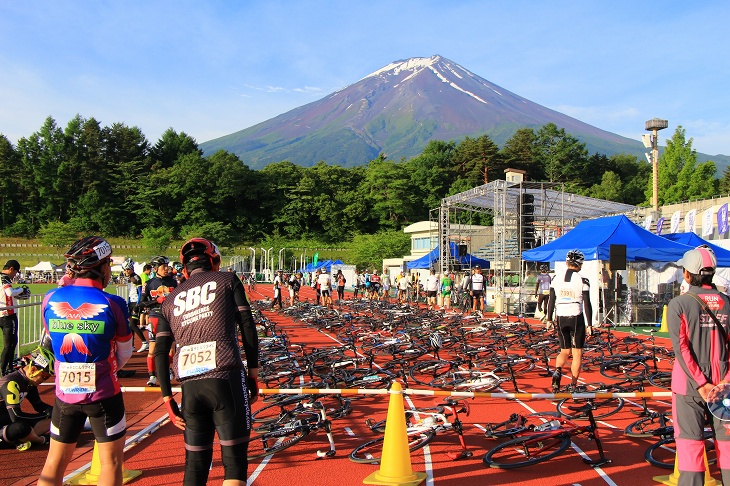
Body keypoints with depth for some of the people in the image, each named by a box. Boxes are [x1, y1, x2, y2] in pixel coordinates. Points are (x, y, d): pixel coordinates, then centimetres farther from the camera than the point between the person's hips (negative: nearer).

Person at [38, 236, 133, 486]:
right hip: (103, 394, -4)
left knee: (56, 461, 18)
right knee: (112, 461, 10)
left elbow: (54, 341, 8)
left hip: (64, 393, 4)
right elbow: (124, 354, -4)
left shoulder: (50, 298, -5)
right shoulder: (112, 303, -15)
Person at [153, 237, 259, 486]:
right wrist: (253, 371, 4)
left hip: (189, 384, 4)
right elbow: (247, 326, 1)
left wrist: (167, 398, 16)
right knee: (234, 460, 1)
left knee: (195, 463, 15)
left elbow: (161, 352, 13)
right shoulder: (227, 280, 10)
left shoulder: (171, 299, 20)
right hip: (225, 378, -4)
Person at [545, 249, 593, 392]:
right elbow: (587, 304, -9)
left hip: (561, 319, 3)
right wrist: (589, 324, -4)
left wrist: (549, 319, 13)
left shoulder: (556, 279, 2)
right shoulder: (582, 281, -8)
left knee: (564, 351, 16)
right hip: (577, 319, -3)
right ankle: (573, 386, 9)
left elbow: (551, 301, 5)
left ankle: (557, 371, -13)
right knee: (577, 353, 8)